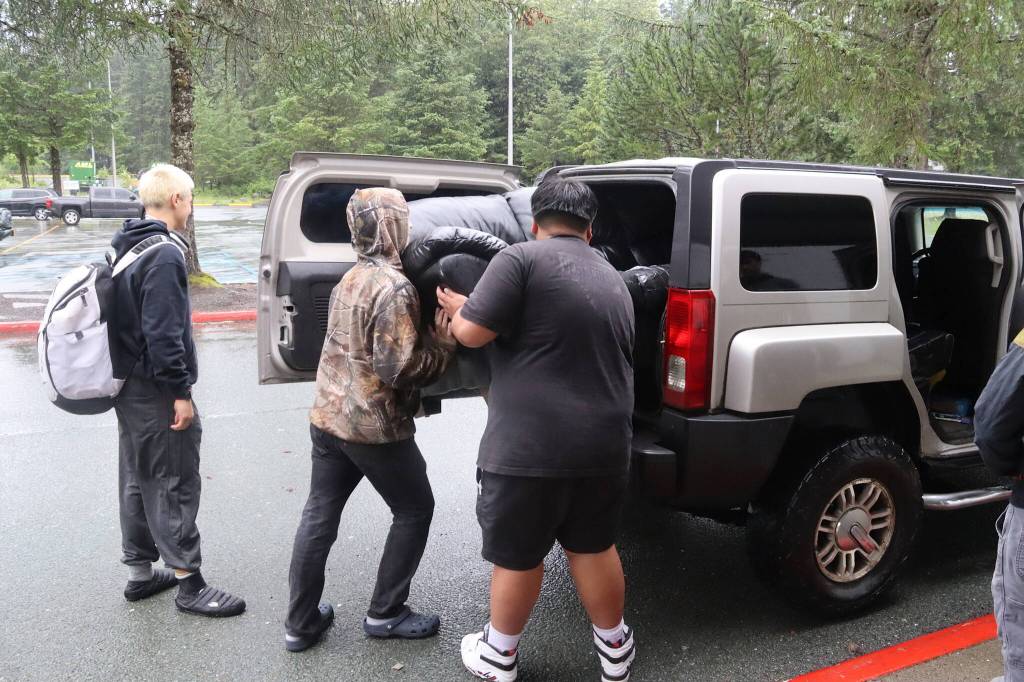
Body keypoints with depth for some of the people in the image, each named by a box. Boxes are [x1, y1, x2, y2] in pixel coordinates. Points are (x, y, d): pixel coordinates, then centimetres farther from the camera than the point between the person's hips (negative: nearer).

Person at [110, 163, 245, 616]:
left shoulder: (126, 246, 11)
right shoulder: (164, 254, -19)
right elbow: (163, 332, -24)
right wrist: (181, 391, -20)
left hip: (127, 383, 10)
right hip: (155, 390, -10)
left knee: (138, 479, 16)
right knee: (174, 484, -2)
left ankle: (140, 572, 27)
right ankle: (189, 583, 7)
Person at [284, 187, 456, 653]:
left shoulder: (351, 278, 10)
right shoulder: (394, 287, -18)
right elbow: (398, 368, -23)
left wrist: (426, 338, 17)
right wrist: (443, 343, -11)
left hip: (328, 416, 8)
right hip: (374, 426, -8)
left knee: (319, 517, 13)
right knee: (414, 510, 11)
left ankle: (301, 623, 21)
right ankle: (385, 613, 17)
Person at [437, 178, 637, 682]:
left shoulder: (521, 259, -9)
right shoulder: (612, 280, 14)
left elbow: (471, 333, -13)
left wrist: (456, 307, 8)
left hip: (530, 446, -6)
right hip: (605, 444, 6)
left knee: (516, 557, 13)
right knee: (593, 547, 23)